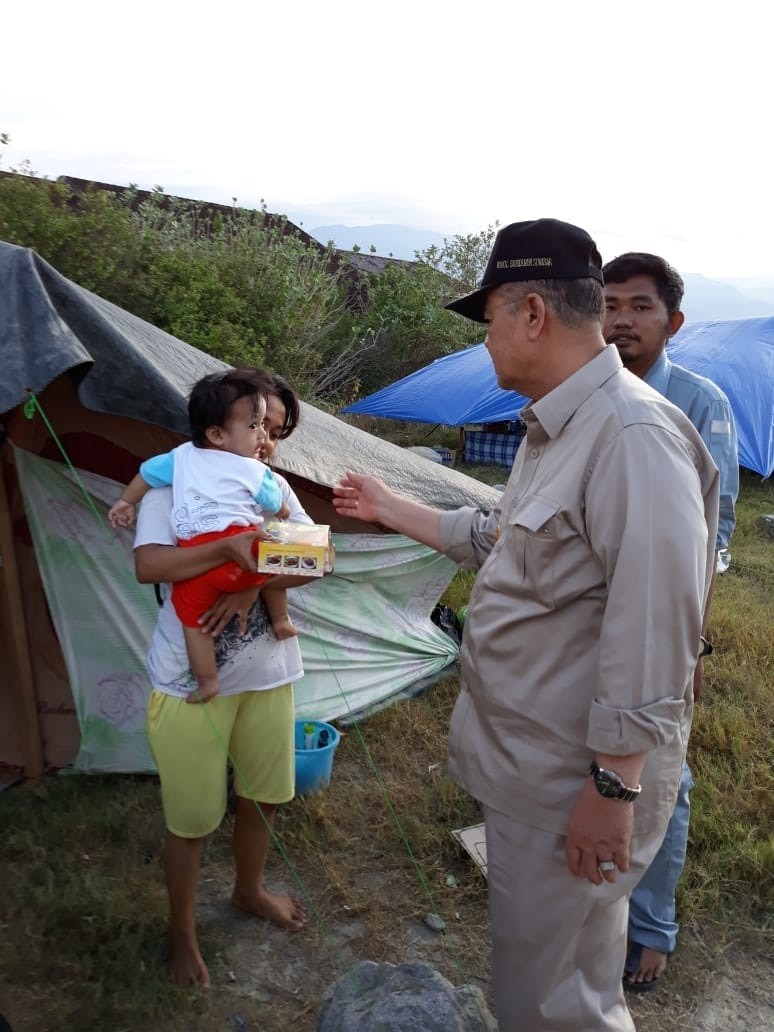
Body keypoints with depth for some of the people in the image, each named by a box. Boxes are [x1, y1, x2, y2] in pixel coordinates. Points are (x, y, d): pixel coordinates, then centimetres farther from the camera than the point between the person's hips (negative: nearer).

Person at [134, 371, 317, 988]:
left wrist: (255, 584, -21)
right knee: (192, 818, 10)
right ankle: (182, 933, 36)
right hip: (193, 681, -5)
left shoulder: (273, 487, 4)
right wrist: (232, 548, -36)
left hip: (268, 672, 5)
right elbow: (148, 566, -25)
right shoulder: (175, 486, -10)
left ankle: (249, 891, 49)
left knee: (262, 794, 21)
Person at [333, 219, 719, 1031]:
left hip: (573, 778, -9)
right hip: (527, 752, 10)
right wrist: (392, 511, 23)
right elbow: (500, 542, 19)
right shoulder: (553, 431, 9)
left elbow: (653, 627, -27)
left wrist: (614, 787, -22)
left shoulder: (634, 435, -24)